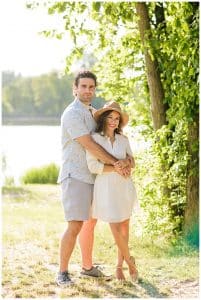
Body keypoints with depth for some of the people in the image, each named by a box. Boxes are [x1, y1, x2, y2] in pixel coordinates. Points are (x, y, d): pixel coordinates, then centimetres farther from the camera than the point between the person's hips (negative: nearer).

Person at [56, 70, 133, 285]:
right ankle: (62, 273, -6)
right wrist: (116, 164, -17)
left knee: (90, 223, 17)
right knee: (75, 226, -14)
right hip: (75, 177, -10)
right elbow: (90, 145, -21)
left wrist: (126, 157, -5)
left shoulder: (92, 113, 16)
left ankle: (87, 267, 29)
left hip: (91, 177, 10)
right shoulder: (73, 114, -14)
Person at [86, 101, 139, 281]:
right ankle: (130, 262, 16)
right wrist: (116, 168, -15)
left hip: (124, 186, 4)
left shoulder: (123, 140, 7)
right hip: (106, 187, -4)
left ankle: (120, 266, 23)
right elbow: (93, 166, -15)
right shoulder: (95, 138, -8)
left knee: (125, 227, 8)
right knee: (116, 228, -6)